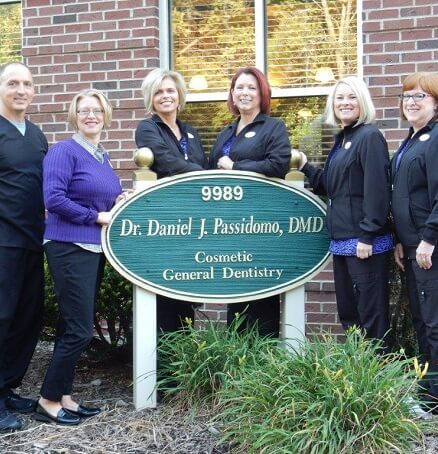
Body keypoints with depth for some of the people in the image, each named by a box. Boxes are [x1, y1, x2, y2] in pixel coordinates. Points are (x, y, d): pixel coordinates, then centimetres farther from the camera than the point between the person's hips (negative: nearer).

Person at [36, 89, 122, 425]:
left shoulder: (103, 156, 14)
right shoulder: (64, 151, -10)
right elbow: (54, 198, -19)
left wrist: (118, 204, 1)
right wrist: (97, 216, -16)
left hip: (95, 247, 9)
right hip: (70, 247, -8)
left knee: (74, 327, 12)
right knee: (79, 330, -7)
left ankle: (64, 396, 21)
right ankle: (48, 401, 6)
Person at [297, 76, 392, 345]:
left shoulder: (370, 136, -10)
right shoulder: (342, 140, 17)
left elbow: (377, 189, -18)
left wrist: (368, 236, -21)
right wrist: (305, 167, 7)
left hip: (366, 241, -9)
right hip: (343, 241, 9)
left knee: (371, 313, -3)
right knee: (348, 312, 15)